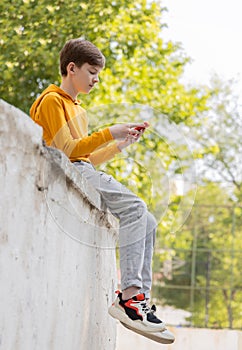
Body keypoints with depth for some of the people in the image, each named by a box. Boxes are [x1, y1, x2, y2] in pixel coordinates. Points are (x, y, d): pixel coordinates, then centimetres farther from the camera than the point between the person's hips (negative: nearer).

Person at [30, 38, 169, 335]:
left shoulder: (77, 110, 30)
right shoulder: (52, 100, 1)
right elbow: (67, 150, -11)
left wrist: (121, 144, 15)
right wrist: (109, 134, -12)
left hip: (85, 173, 9)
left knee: (147, 222, -3)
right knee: (134, 208, -27)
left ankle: (141, 297, -11)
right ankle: (128, 294, -35)